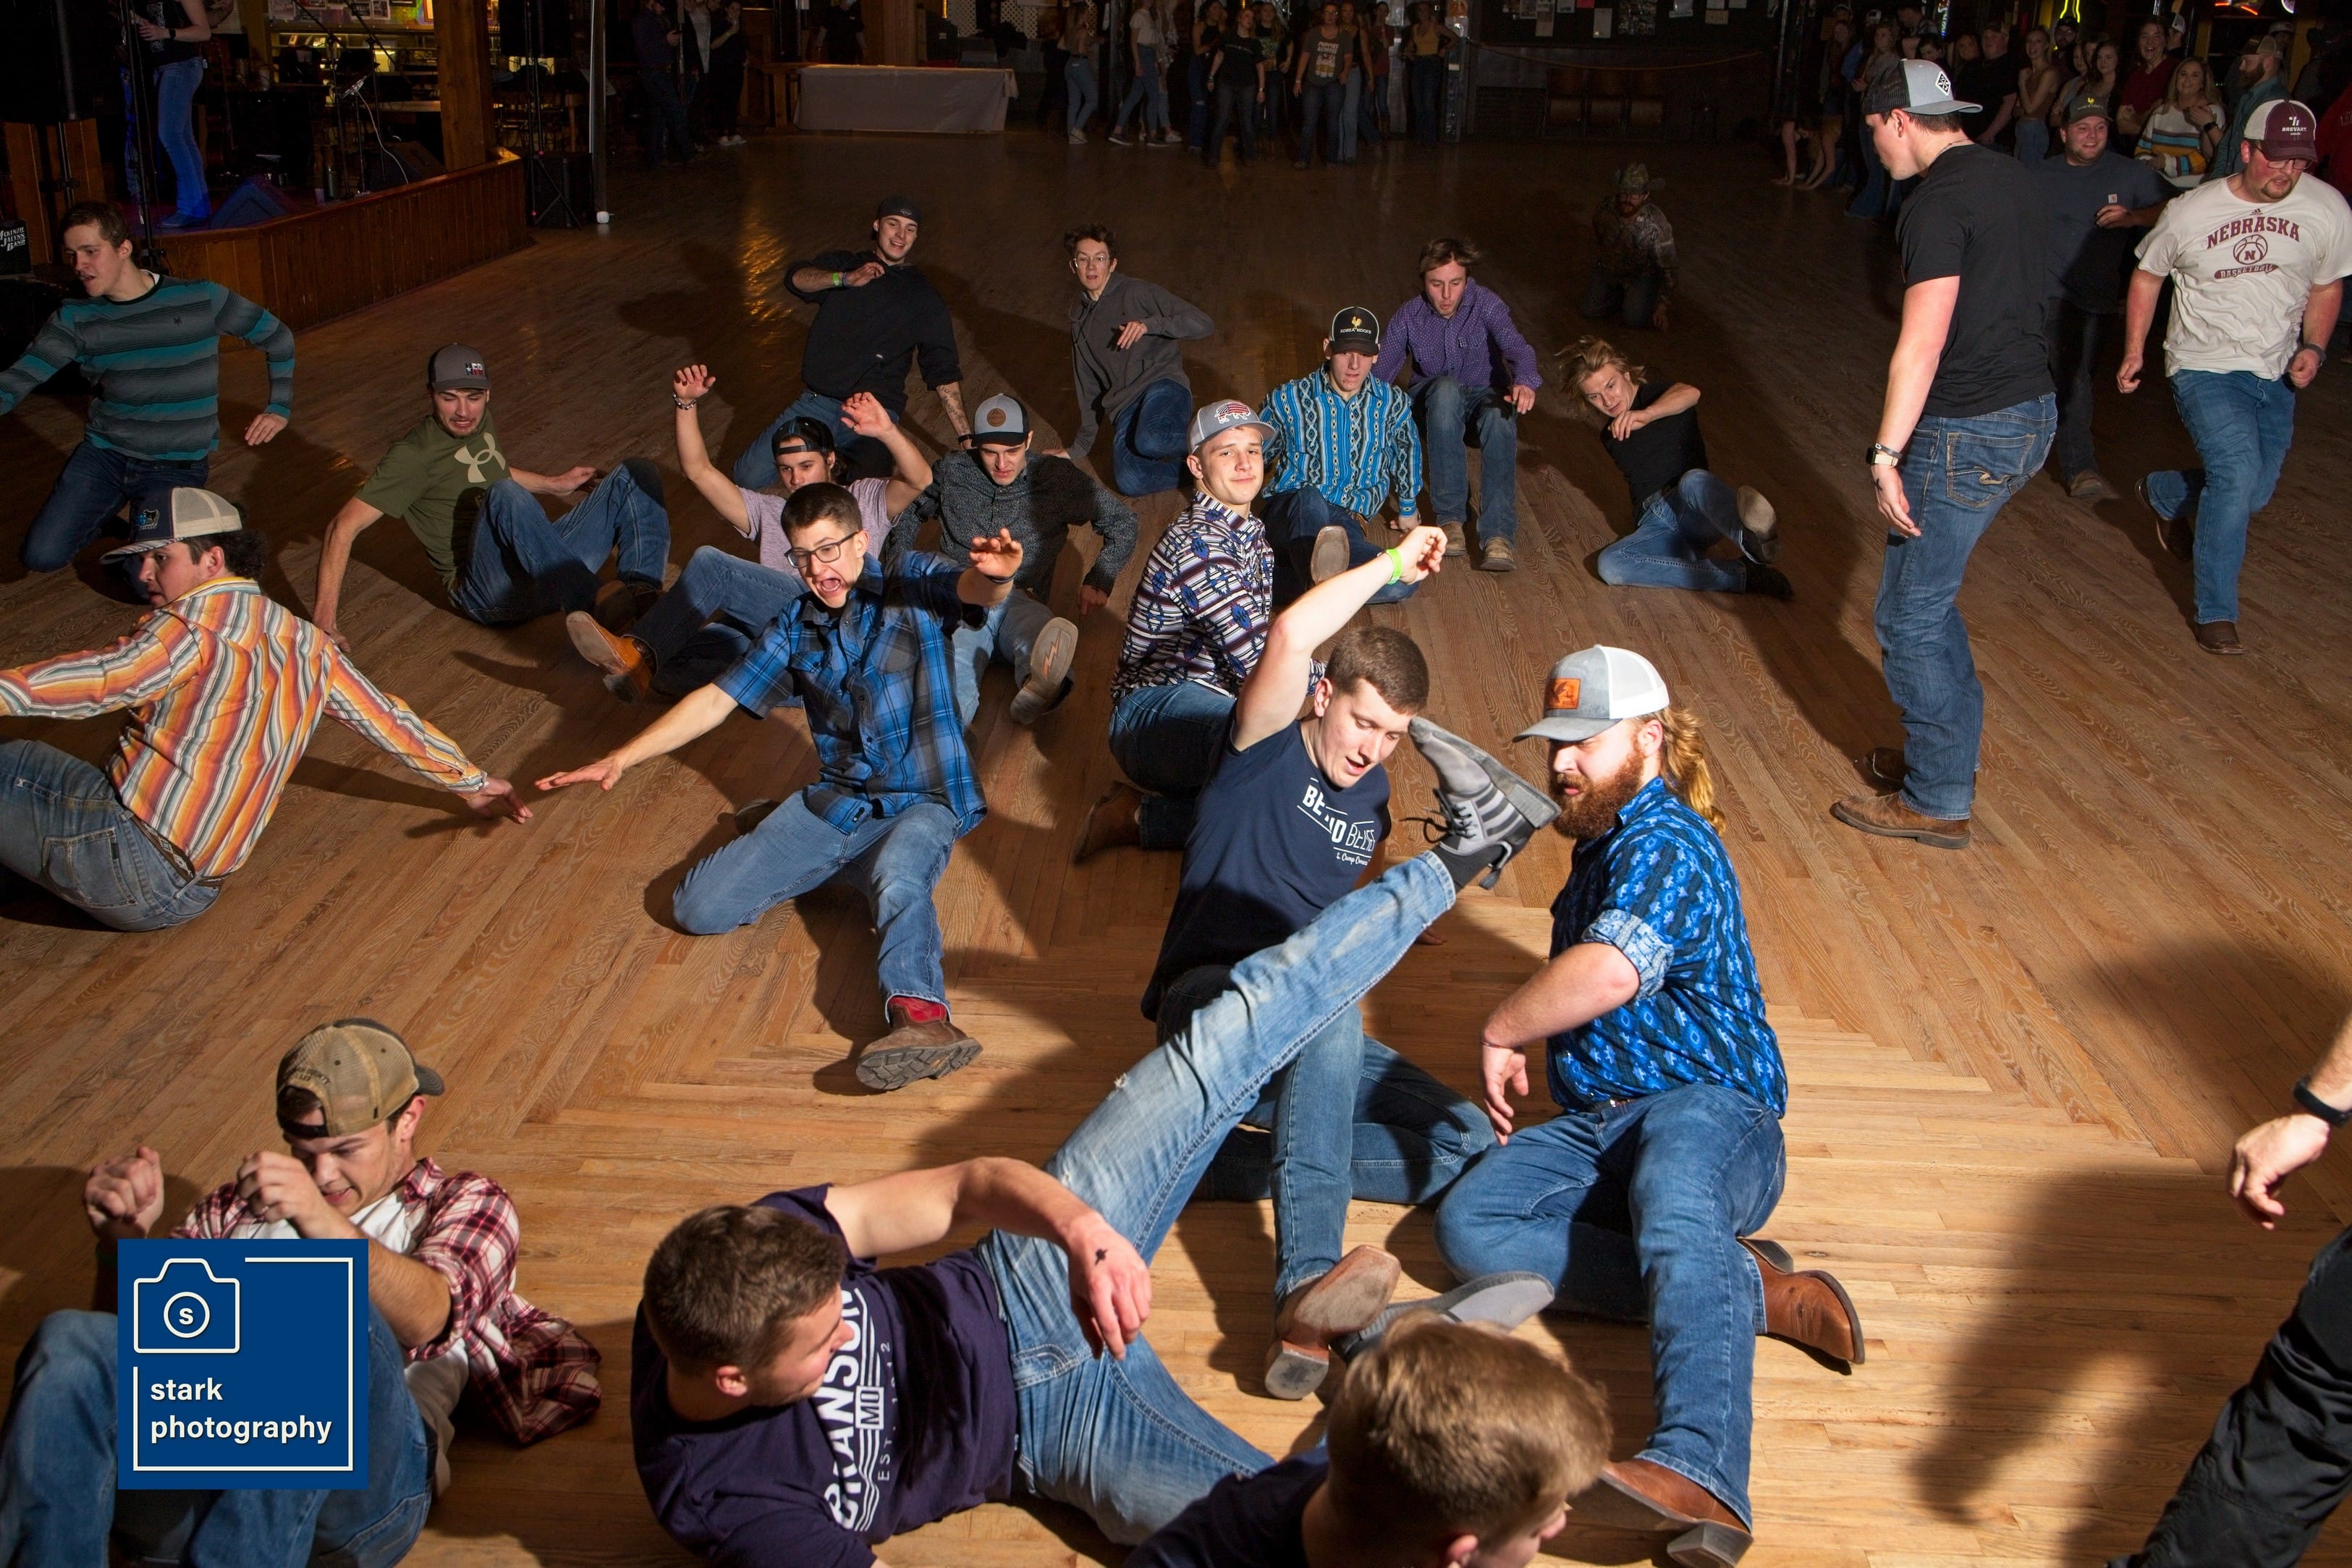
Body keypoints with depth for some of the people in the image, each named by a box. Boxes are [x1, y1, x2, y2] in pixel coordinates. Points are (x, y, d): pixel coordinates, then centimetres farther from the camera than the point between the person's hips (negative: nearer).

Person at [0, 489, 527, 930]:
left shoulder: (203, 618, -13)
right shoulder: (305, 643, 10)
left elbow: (105, 679, -29)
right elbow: (387, 718, 17)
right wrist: (472, 783, 26)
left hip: (132, 863, -9)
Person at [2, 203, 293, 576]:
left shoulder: (199, 299, -9)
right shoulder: (75, 319, -3)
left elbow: (278, 338, 2)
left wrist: (280, 408, -3)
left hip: (178, 464, -3)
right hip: (104, 453, 3)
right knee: (40, 556, -7)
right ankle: (108, 508, 24)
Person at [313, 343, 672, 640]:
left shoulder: (481, 425, 14)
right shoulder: (414, 455, -9)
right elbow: (344, 527, -15)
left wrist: (556, 484, 40)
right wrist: (324, 615, -24)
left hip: (546, 565, 8)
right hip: (487, 592, -8)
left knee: (636, 473, 1)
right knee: (506, 496, -35)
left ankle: (643, 595, -25)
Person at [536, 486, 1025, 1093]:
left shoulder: (912, 588, -3)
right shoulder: (797, 627, 11)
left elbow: (974, 590, -25)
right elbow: (716, 700, 11)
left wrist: (994, 575, -51)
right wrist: (619, 759, 3)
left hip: (921, 804, -5)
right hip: (834, 803, 5)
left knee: (898, 879, -41)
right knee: (698, 907, -7)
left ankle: (920, 1015, -65)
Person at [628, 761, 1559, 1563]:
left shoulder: (758, 1247, -19)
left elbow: (968, 1187, -16)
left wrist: (1079, 1226, -37)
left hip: (1026, 1287, 4)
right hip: (1052, 1421, -4)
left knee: (1225, 1042, -5)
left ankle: (1446, 870, 12)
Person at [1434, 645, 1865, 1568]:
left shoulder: (1664, 842, -9)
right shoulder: (1603, 842, 24)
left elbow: (1611, 972, -29)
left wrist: (1501, 1031, -12)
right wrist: (1518, 1041, 31)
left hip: (1706, 1109, -9)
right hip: (1595, 1125, 9)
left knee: (1673, 1205, -41)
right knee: (1470, 1224, -19)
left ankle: (1700, 1475, -63)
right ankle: (1745, 1287, -23)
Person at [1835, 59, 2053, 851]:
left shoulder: (1939, 203, -18)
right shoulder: (2012, 177, 11)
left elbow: (1922, 344, -24)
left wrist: (1887, 454, -21)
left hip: (1969, 432, -9)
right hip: (2031, 410, 9)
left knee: (1911, 614, 2)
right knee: (1927, 593, 22)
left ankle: (1938, 802, 11)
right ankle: (1945, 753, 34)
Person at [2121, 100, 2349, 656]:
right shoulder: (2191, 212, -10)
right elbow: (2148, 274, 5)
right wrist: (2135, 349, -3)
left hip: (2275, 374, 4)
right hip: (2205, 366, -4)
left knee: (2251, 494, 11)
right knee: (2239, 472, -23)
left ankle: (2164, 493, 45)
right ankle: (2216, 612, -10)